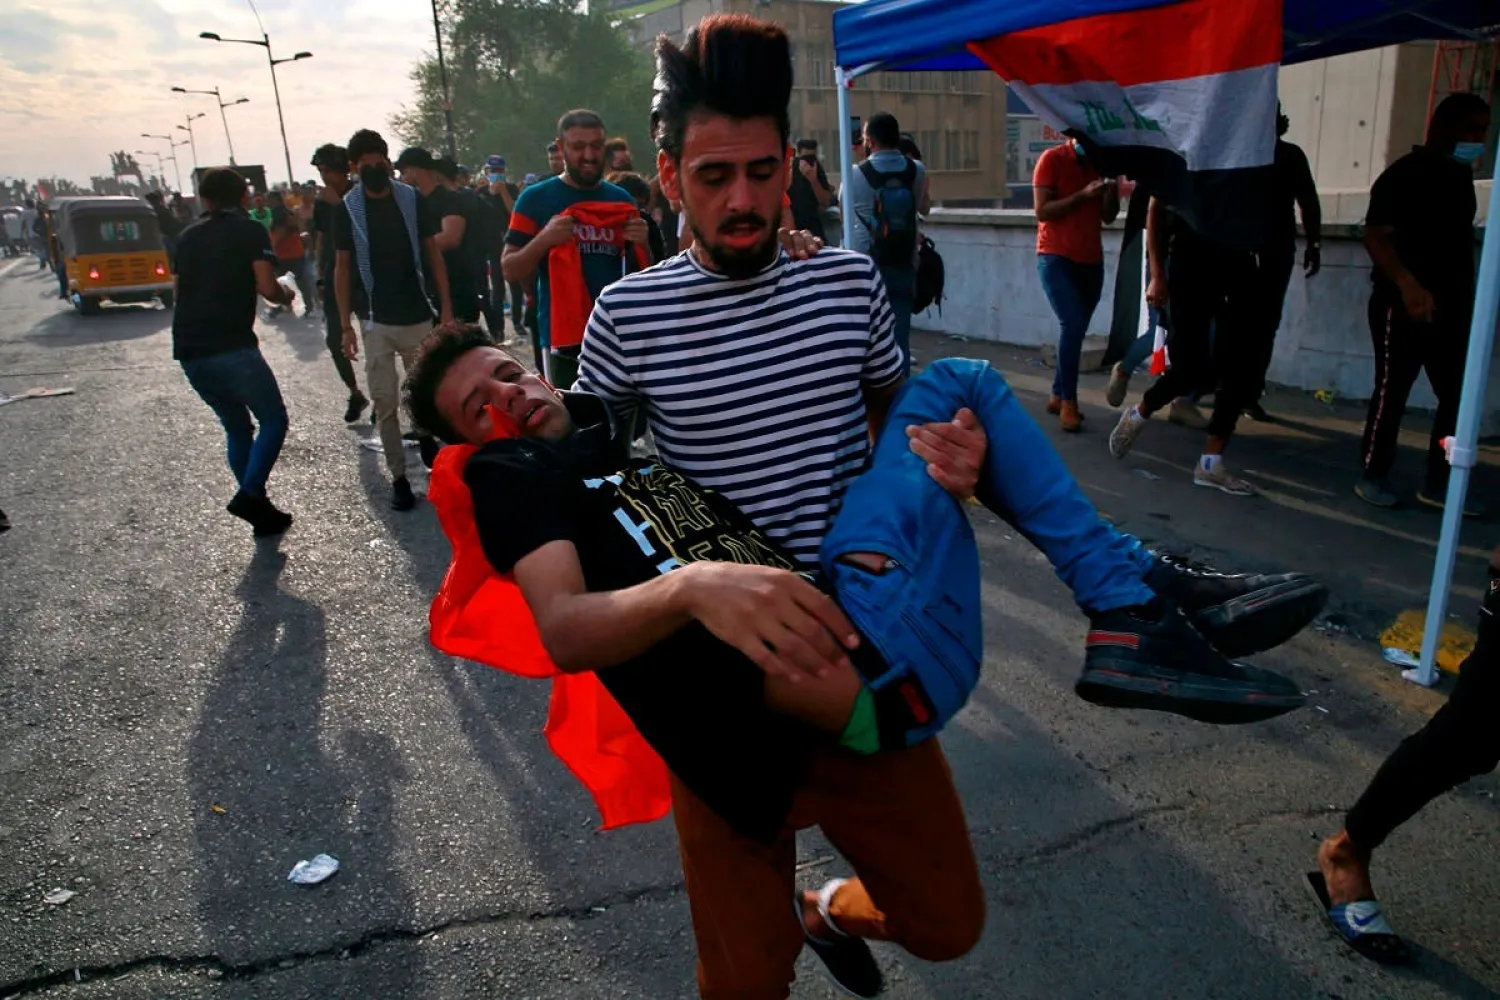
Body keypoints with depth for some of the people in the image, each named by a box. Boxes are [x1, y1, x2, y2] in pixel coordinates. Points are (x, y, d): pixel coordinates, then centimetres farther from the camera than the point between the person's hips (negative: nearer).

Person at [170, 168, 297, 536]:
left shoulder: (189, 236, 19)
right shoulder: (250, 230, 2)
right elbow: (266, 287, -8)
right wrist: (286, 295, 12)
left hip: (188, 351, 6)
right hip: (231, 346, -6)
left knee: (238, 428, 17)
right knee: (273, 420, 4)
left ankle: (260, 510, 17)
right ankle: (250, 494, -15)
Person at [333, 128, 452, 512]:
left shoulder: (411, 199, 0)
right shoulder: (347, 208, -1)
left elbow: (433, 253, 4)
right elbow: (342, 268, 3)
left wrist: (446, 307, -2)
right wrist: (345, 325, -1)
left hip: (419, 317, 1)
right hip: (376, 323, 0)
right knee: (386, 405, 1)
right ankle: (399, 476, 9)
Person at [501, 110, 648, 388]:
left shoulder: (621, 199, 10)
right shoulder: (536, 198, 0)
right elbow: (511, 271, -1)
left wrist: (641, 244, -6)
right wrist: (544, 240, -18)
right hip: (564, 338, -3)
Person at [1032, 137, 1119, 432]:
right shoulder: (1051, 160, -4)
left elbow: (1108, 217, 13)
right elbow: (1042, 211, -12)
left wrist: (1112, 194, -7)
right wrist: (1083, 195, -21)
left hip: (1091, 261, 6)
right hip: (1056, 258, -6)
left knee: (1076, 329, 7)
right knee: (1073, 325, -19)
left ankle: (1057, 396, 18)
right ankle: (1068, 402, -12)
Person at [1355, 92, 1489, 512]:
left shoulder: (1461, 175, 16)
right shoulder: (1404, 174, -8)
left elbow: (1460, 241, 23)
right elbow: (1376, 237, -17)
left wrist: (1466, 297, 19)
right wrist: (1408, 284, -30)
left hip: (1452, 306, 8)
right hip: (1403, 304, -8)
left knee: (1458, 395, 5)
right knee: (1391, 391, -2)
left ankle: (1438, 483, 12)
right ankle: (1373, 476, 9)